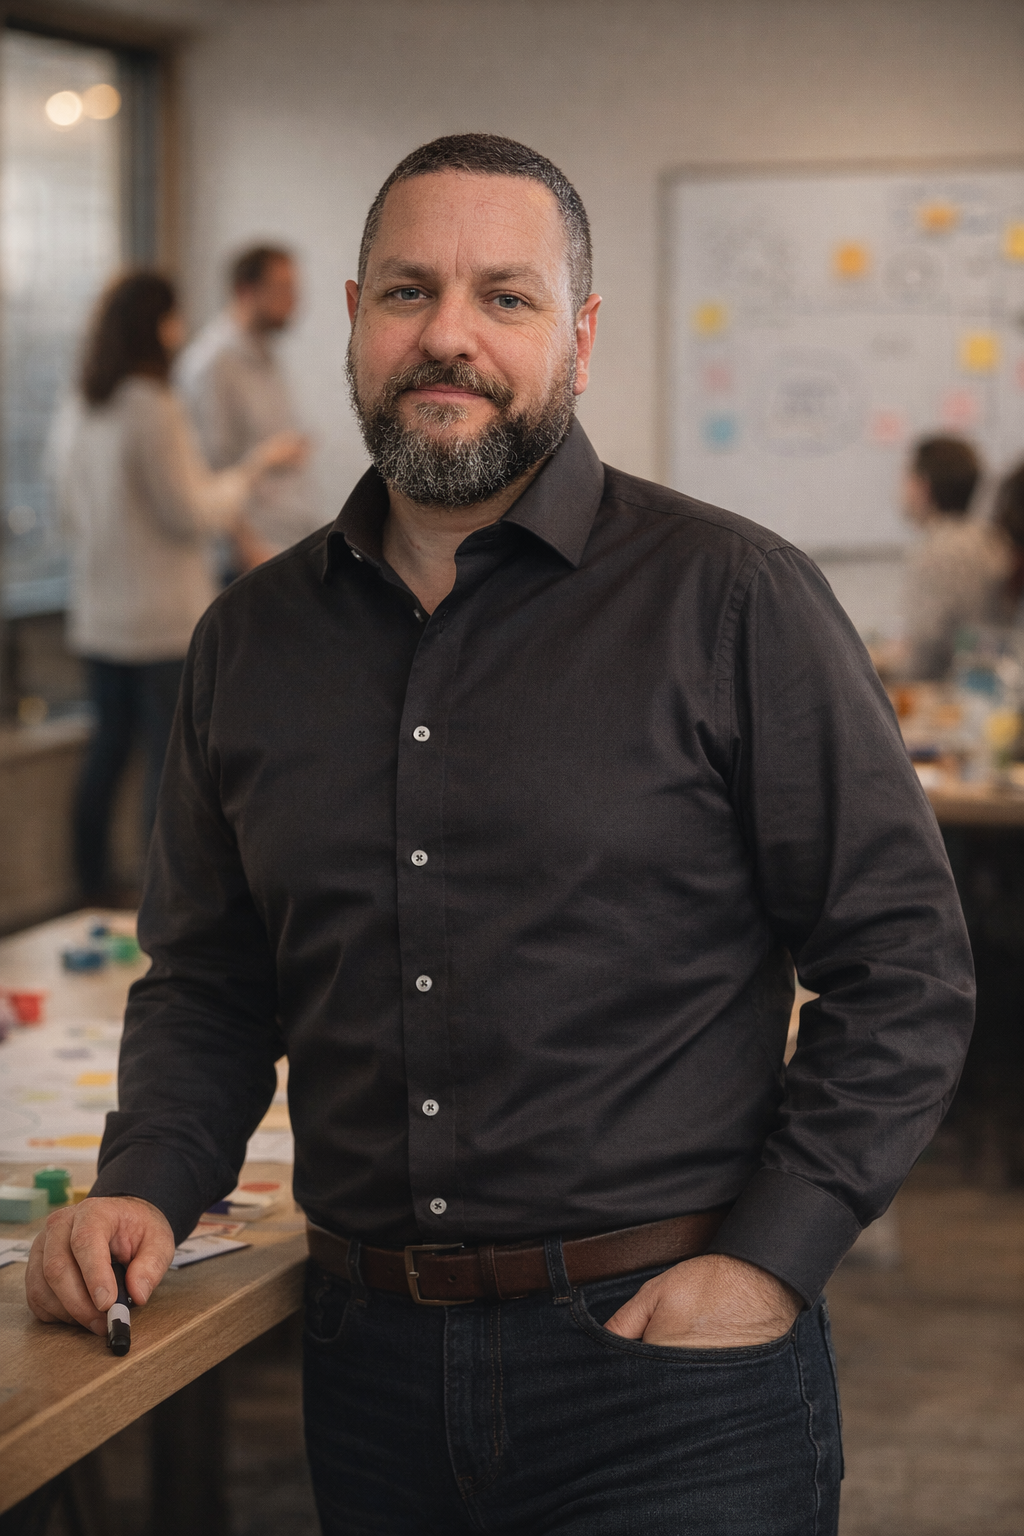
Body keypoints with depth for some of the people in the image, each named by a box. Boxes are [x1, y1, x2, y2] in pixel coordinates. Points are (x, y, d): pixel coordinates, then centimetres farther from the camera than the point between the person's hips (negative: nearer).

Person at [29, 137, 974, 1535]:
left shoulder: (732, 599, -6)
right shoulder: (251, 641, 8)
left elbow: (904, 966, -6)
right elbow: (208, 981, 17)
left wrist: (770, 1260, -12)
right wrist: (148, 1186, 0)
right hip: (372, 1364, 5)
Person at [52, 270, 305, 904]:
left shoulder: (74, 415, 6)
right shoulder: (155, 411, -18)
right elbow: (193, 514, -15)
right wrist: (256, 467, -4)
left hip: (98, 616, 8)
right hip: (165, 620, -8)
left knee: (110, 746, 16)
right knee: (172, 758, -2)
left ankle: (95, 890, 21)